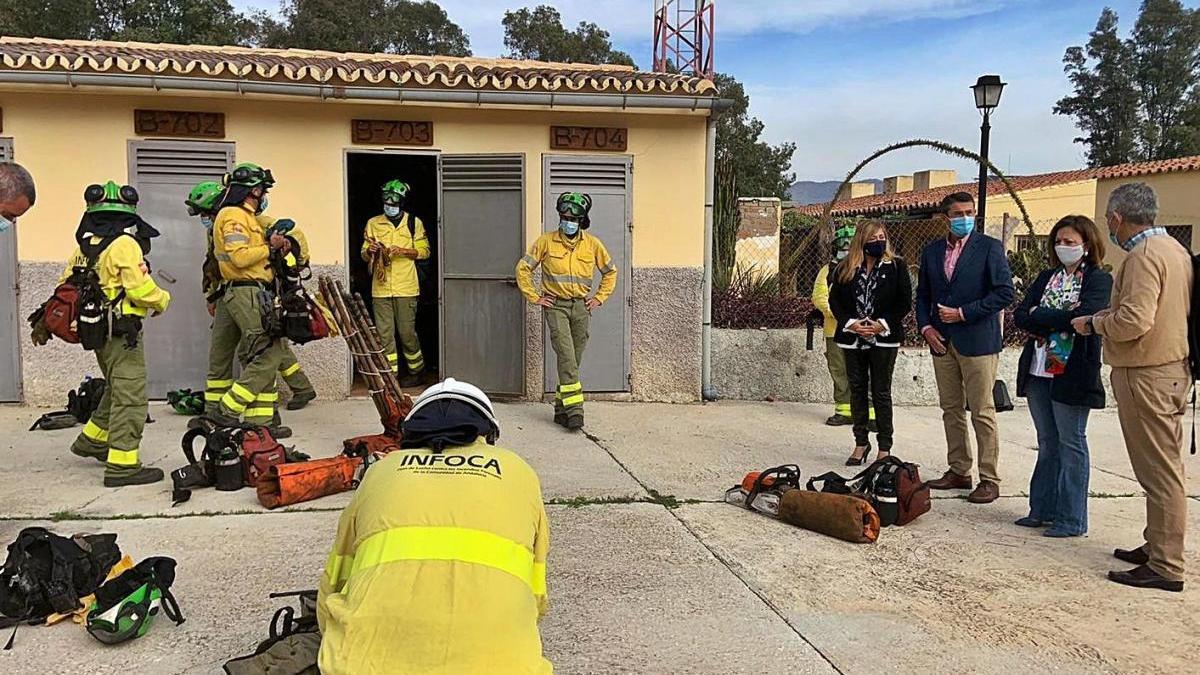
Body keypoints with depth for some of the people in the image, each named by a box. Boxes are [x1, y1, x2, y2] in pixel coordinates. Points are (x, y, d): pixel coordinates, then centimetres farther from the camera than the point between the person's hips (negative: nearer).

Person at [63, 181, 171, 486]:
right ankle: (122, 465, -7)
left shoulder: (84, 246, 10)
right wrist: (163, 300, -1)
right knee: (130, 396, -6)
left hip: (97, 331, 9)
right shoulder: (124, 244, -15)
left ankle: (92, 440, 36)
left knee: (117, 389, 25)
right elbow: (140, 289, -19)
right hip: (122, 332, -9)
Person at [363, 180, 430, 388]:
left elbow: (424, 251, 4)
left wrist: (403, 251, -13)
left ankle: (417, 371, 21)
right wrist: (370, 251, -11)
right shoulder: (373, 223, 11)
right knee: (384, 333, 1)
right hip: (381, 287, 2)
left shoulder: (413, 222, 5)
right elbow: (364, 255, 13)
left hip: (406, 287, -2)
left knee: (407, 332, 2)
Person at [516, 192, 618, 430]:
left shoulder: (592, 244, 5)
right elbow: (523, 268, 4)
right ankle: (574, 408, -18)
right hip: (555, 306, -3)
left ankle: (561, 408, 18)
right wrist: (534, 297, -1)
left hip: (581, 307, 3)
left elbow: (610, 272, 17)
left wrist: (599, 298, 8)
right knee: (566, 356, -16)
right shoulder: (546, 241, -1)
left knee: (573, 360, 7)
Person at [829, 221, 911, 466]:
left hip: (884, 339, -2)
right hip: (853, 339, 2)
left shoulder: (896, 266, 0)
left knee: (881, 392, 2)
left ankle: (885, 447, 11)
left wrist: (882, 324, -13)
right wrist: (850, 323, -10)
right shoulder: (845, 268, 4)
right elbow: (834, 299, 4)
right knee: (857, 390, 9)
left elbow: (905, 301, -3)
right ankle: (861, 443, 20)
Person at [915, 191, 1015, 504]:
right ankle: (958, 472, 21)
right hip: (942, 341, 5)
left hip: (977, 340, -5)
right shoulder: (932, 251, 12)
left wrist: (963, 313, -13)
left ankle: (990, 480, 3)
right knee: (951, 410, 11)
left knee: (982, 413, -3)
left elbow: (1005, 291, -9)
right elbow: (923, 295, 17)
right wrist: (926, 327, 1)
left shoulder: (990, 247, -3)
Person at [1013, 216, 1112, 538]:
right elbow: (1020, 316, 2)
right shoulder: (1046, 278, 13)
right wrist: (1056, 322, -13)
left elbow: (1084, 317, -21)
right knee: (1047, 444, 13)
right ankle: (1043, 510, 21)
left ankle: (1072, 520, 8)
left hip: (1071, 375, -6)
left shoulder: (1099, 279, -4)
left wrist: (1039, 315, -10)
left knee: (1071, 444, 1)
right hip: (1038, 371, 6)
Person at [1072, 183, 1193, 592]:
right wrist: (1107, 316, 15)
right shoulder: (1174, 248, 14)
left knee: (1159, 470, -4)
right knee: (1163, 467, 16)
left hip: (1146, 375, -10)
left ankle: (1166, 567, 3)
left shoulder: (1144, 256, -17)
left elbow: (1134, 321, -26)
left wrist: (1094, 323, -9)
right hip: (1171, 368, 10)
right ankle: (1156, 546, 27)